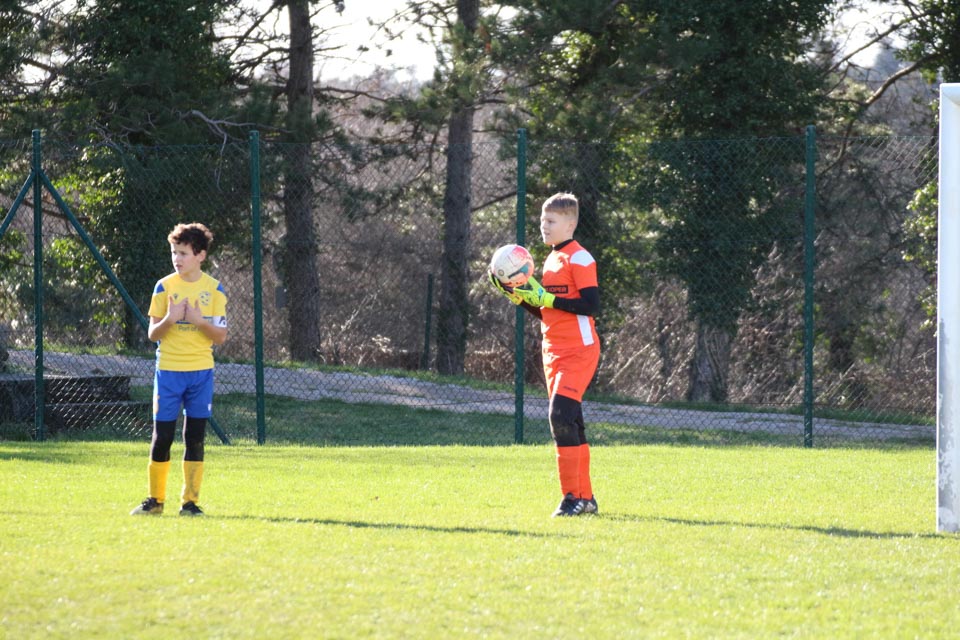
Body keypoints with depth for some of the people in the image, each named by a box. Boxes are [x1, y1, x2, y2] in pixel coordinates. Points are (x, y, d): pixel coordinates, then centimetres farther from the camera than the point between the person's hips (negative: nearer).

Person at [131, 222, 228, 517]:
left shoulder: (214, 289, 3)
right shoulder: (164, 287, 1)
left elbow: (220, 336, 1)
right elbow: (152, 334, 0)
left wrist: (199, 320, -16)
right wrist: (170, 319, -18)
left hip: (201, 371, 1)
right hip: (169, 370, -1)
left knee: (195, 437, 0)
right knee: (162, 436, -1)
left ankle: (190, 501, 7)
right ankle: (155, 500, 10)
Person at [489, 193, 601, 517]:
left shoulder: (579, 259, -10)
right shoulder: (552, 259, 17)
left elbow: (591, 305, -19)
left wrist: (545, 298, -20)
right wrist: (517, 295, 8)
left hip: (578, 351, -9)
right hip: (553, 352, 9)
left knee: (561, 414, -19)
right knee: (568, 422, 9)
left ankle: (573, 496, -16)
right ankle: (585, 497, 16)